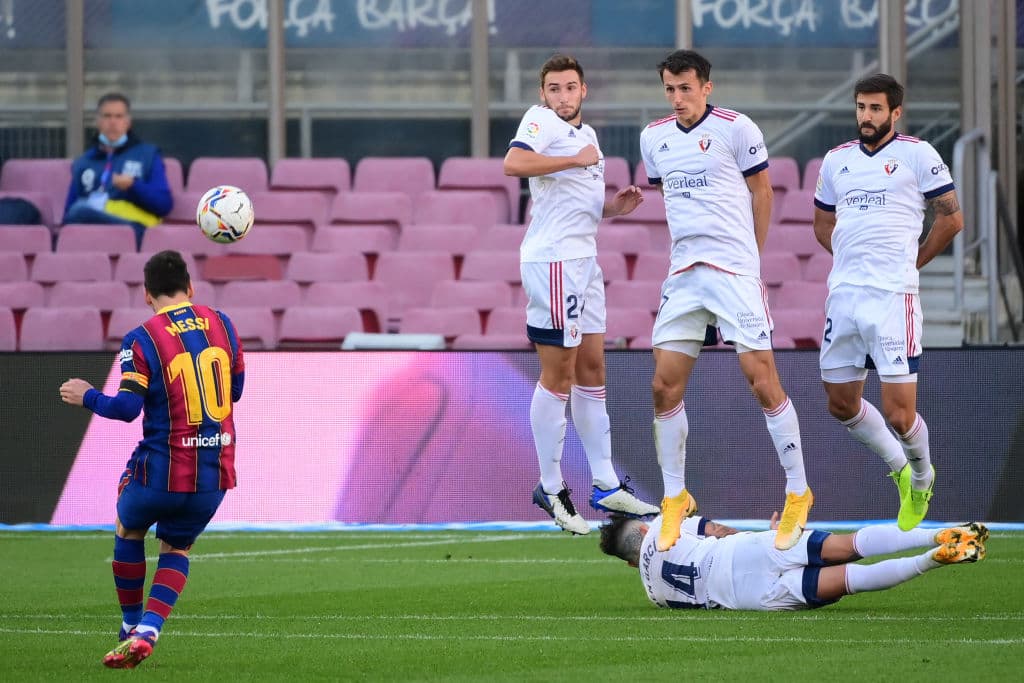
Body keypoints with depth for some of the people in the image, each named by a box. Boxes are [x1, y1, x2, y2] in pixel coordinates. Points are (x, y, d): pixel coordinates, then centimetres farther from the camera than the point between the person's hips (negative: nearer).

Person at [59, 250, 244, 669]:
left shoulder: (142, 340, -11)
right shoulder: (220, 324, 4)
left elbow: (128, 408, -17)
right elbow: (236, 389, 14)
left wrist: (86, 397, 0)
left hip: (163, 469, -4)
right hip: (215, 474, 4)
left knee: (128, 530, 24)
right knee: (176, 548, 18)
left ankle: (131, 624, 29)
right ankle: (147, 632, 0)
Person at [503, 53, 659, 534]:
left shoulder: (587, 134, 19)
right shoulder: (541, 120, -8)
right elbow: (514, 164, -28)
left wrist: (614, 206, 9)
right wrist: (577, 159, -20)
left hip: (584, 260, 9)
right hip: (553, 260, -9)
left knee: (591, 369, 12)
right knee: (557, 376, -6)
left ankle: (605, 485, 17)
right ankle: (550, 490, 0)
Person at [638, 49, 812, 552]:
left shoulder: (736, 129, -6)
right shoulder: (653, 137, 9)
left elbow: (761, 190, 4)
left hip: (736, 270, -5)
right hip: (683, 274, 5)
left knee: (762, 380, -9)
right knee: (665, 386, 0)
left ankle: (798, 495, 2)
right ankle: (675, 500, 12)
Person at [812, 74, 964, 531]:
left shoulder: (917, 154, -2)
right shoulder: (837, 160, 13)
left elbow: (951, 219, 2)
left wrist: (913, 261, 5)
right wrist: (853, 258, 11)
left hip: (892, 296, -6)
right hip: (843, 295, 6)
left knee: (898, 413, -8)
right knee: (841, 404, 9)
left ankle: (922, 477, 22)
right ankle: (898, 467, 33)